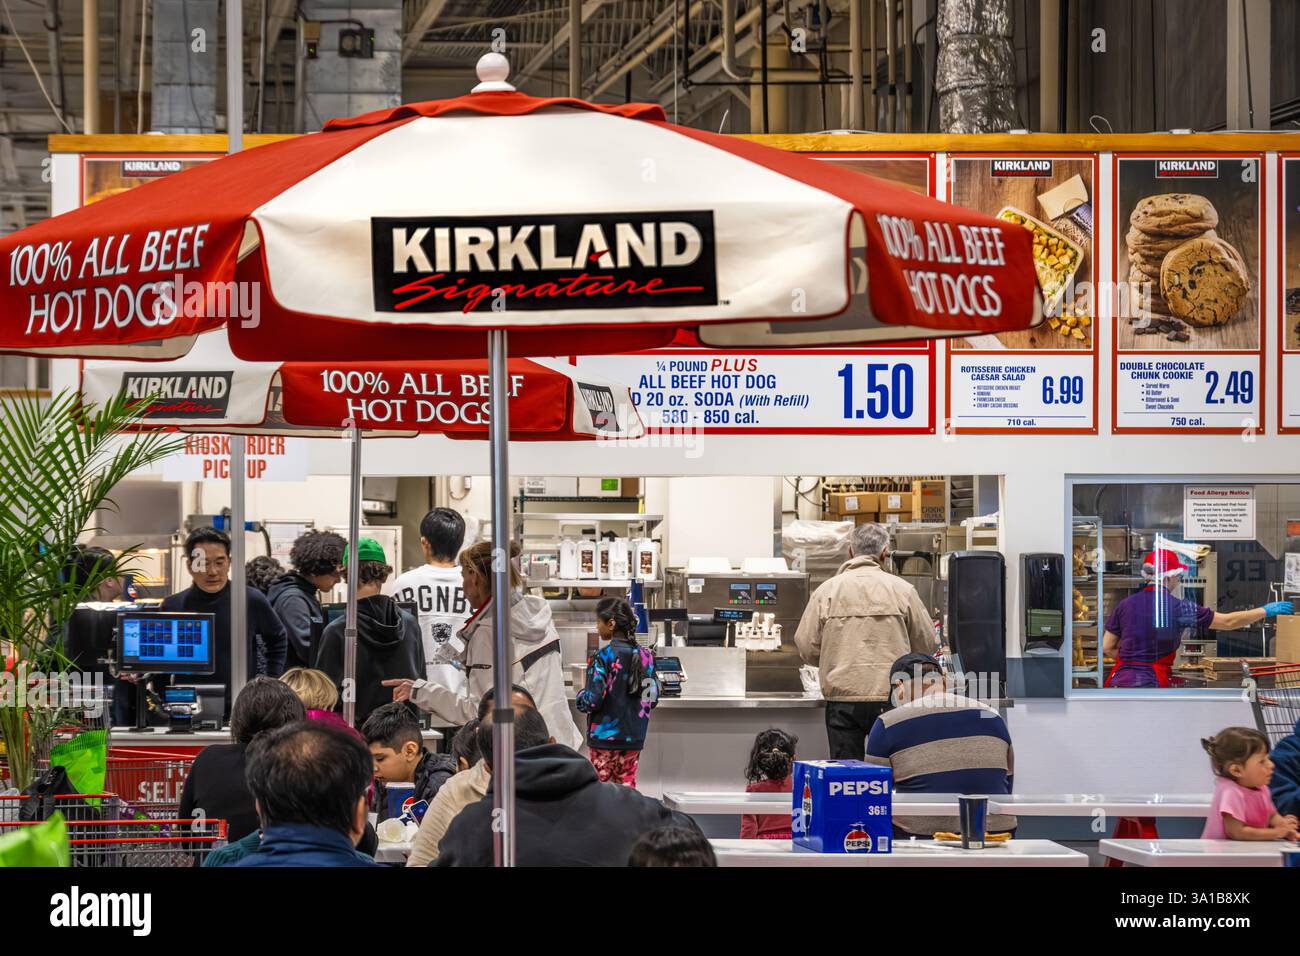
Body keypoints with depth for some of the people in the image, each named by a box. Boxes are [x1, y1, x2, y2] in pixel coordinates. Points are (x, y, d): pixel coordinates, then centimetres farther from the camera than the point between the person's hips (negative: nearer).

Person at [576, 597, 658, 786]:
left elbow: (593, 701, -18)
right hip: (634, 736, 5)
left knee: (600, 783, 5)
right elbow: (653, 699, 6)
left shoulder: (602, 658, -15)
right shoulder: (645, 656, 1)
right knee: (627, 782, 11)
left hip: (604, 736, -5)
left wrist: (581, 696, 3)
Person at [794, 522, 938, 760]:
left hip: (842, 699, 0)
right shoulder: (902, 589, 1)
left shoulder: (827, 590, 2)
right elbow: (927, 645, 7)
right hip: (890, 698, 0)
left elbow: (806, 647, 2)